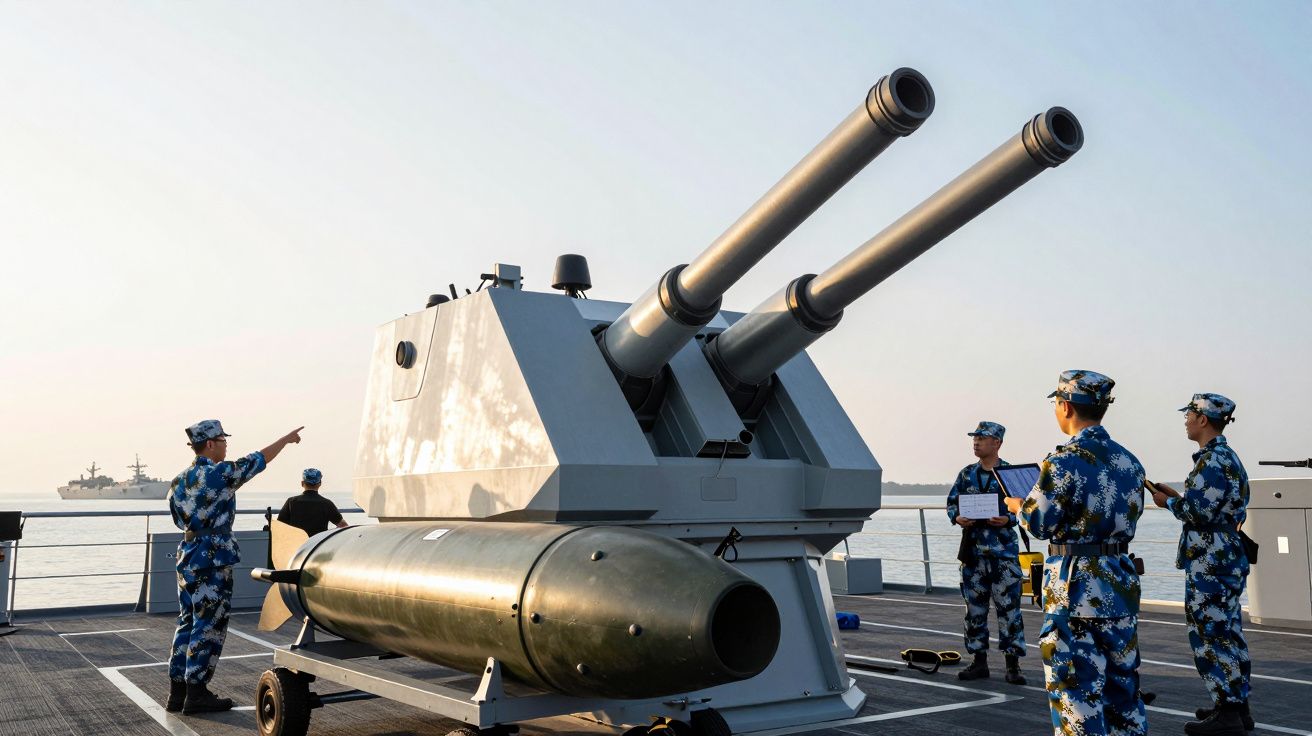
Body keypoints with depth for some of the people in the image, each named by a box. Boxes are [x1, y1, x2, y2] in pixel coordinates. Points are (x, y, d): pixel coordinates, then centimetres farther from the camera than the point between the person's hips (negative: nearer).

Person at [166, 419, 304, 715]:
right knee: (208, 626, -2)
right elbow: (258, 460, -3)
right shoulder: (219, 473, -13)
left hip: (187, 556, 9)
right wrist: (287, 439, 10)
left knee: (188, 623, 14)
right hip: (213, 560, -9)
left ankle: (177, 691, 18)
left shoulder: (179, 481, 10)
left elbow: (180, 519, 19)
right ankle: (196, 694, 2)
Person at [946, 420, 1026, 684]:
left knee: (1009, 607, -3)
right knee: (975, 608, 9)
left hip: (1004, 551, -4)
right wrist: (957, 518, -6)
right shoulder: (967, 474, 10)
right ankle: (979, 661, 19)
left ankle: (1013, 665, 6)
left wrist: (1009, 519, -20)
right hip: (973, 550, 4)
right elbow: (952, 502, 14)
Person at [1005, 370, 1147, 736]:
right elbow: (1130, 516, 15)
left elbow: (1038, 524, -12)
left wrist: (1018, 505, 9)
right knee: (1123, 683, 18)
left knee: (1076, 689, 1)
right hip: (1122, 583, 7)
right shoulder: (1130, 462, 6)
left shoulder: (1063, 462, -16)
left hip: (1075, 586, -7)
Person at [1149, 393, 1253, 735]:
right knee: (1228, 631, 15)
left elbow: (1198, 513, -22)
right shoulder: (1227, 456, 15)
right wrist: (1177, 495, 15)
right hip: (1228, 557, 10)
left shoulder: (1211, 460, -18)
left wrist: (1168, 502, -6)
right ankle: (1238, 705, 24)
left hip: (1210, 563, -10)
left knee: (1210, 634, -4)